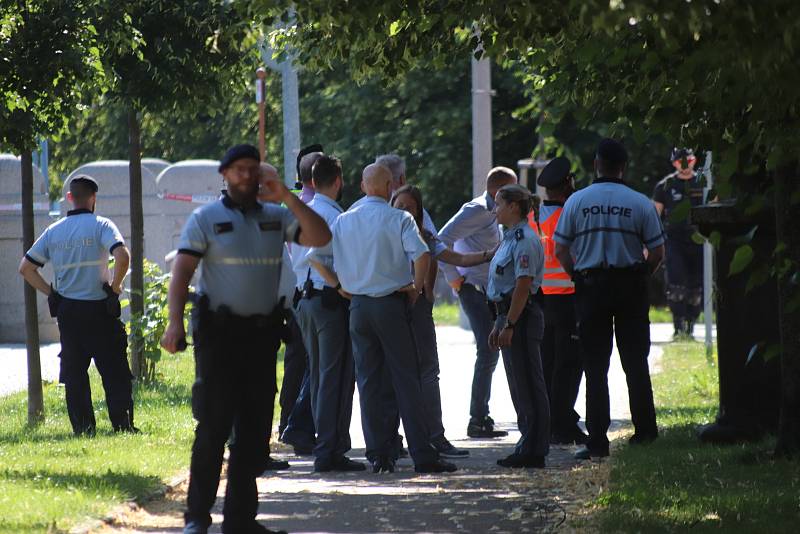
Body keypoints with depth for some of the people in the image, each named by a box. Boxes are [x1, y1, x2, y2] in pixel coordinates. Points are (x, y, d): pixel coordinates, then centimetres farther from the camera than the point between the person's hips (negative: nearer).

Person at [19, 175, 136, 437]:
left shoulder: (53, 231, 7)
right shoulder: (100, 225, -7)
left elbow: (25, 267, 7)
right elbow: (122, 255, -23)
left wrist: (51, 292, 9)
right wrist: (115, 286, -9)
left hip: (66, 310, 4)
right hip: (98, 309, -4)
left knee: (73, 372, 9)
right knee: (114, 371, 2)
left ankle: (82, 427, 5)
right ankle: (122, 423, -4)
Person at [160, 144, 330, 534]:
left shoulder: (276, 217, 11)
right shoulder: (205, 219, 0)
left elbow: (320, 237, 0)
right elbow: (181, 271, -7)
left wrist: (287, 198, -6)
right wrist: (175, 322, -20)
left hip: (262, 334, 5)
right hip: (219, 331, -5)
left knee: (254, 428, 6)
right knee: (214, 425, -8)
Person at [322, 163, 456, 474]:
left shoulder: (343, 221, 4)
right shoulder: (398, 219, -8)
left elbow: (336, 267, 3)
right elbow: (421, 254, -20)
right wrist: (416, 288, -5)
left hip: (358, 305, 3)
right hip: (391, 305, -3)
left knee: (368, 381, 8)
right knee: (406, 380, -1)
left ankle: (378, 454, 5)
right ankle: (422, 456, -3)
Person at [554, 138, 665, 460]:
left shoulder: (577, 201, -1)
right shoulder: (640, 203, -2)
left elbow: (560, 250, -1)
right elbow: (657, 253, -2)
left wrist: (578, 278, 11)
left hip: (591, 287, 0)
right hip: (631, 287, 0)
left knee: (595, 366, 2)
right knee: (635, 361, 11)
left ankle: (597, 440, -2)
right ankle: (644, 430, 13)